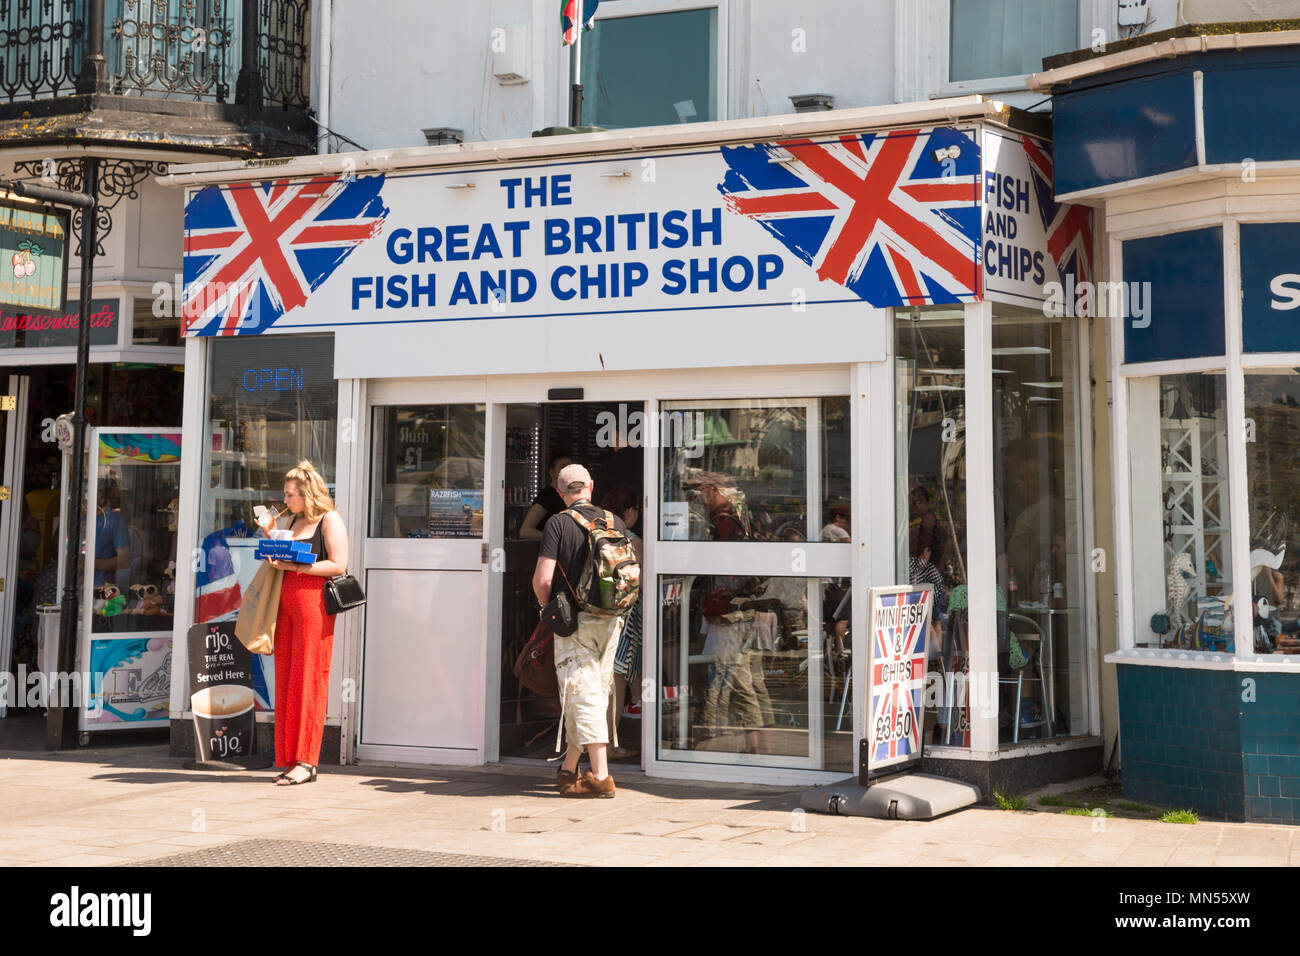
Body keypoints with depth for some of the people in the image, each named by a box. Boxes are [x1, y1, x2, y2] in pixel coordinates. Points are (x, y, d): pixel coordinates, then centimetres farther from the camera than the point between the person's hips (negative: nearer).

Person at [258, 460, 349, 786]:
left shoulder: (329, 520, -2)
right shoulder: (290, 520, 20)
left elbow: (338, 565, -13)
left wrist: (295, 566, -16)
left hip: (314, 602, -7)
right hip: (285, 601, 7)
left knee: (307, 681, -7)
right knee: (285, 681, 5)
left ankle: (306, 762, -5)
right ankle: (290, 760, 9)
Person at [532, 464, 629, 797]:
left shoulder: (558, 524, -7)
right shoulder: (616, 522, 7)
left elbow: (542, 579, -14)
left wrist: (549, 608, 5)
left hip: (575, 620, -5)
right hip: (611, 620, 5)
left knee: (583, 695, -4)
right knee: (596, 693, 14)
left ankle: (600, 776, -10)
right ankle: (568, 769, 25)